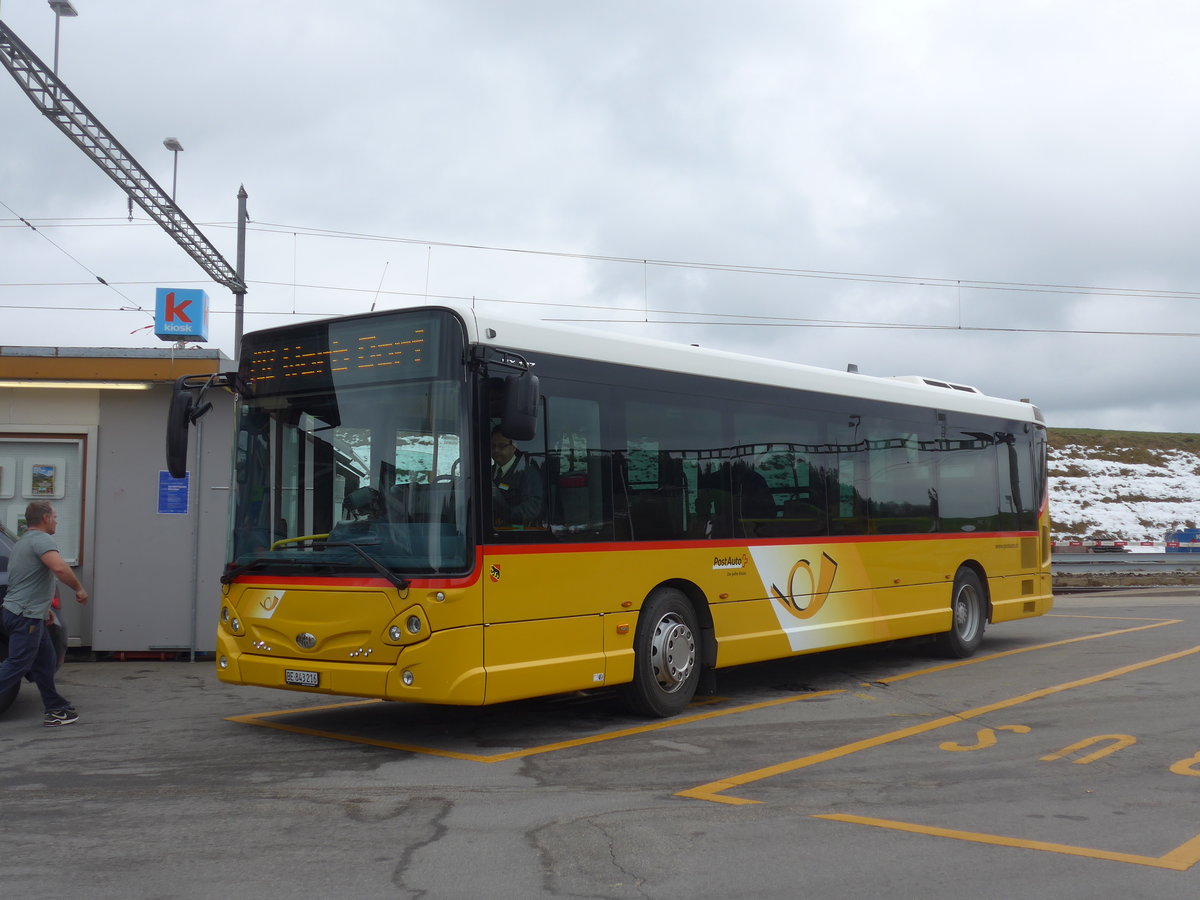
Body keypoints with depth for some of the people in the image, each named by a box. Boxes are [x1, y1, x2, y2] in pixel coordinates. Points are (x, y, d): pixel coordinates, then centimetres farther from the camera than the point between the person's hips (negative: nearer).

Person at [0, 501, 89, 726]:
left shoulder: (22, 542, 20)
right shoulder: (41, 539, -13)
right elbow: (59, 567, -31)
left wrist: (42, 607, 33)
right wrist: (79, 589, -17)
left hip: (28, 615, 10)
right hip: (26, 617, -10)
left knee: (46, 662, 14)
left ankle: (56, 710, 18)